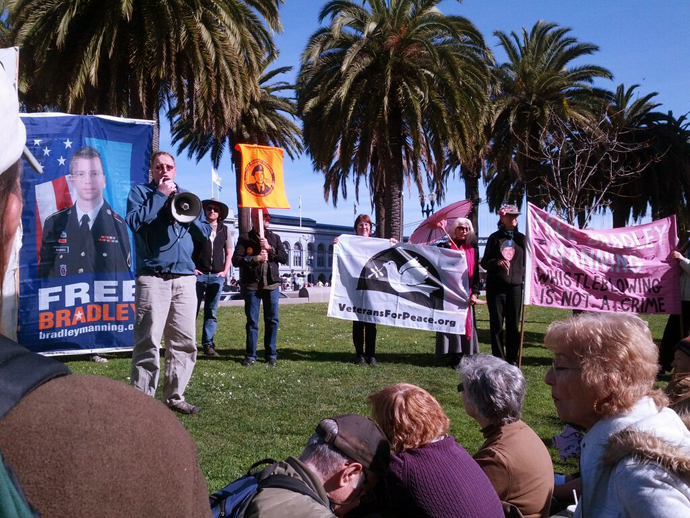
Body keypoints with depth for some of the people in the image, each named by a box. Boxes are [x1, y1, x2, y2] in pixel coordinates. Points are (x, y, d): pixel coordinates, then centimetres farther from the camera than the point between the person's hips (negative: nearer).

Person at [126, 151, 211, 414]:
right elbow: (135, 221, -10)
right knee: (148, 342, -7)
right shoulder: (140, 192, 10)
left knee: (185, 342, 5)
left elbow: (205, 232, 14)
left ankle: (174, 395, 16)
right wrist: (161, 195, -5)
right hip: (153, 277, -4)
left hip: (184, 277, 5)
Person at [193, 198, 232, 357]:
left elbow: (228, 253, 15)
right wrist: (191, 268, -5)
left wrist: (225, 271, 4)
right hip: (199, 274, -2)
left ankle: (208, 344, 11)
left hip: (217, 276, 3)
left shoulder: (224, 230, 12)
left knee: (211, 312, 6)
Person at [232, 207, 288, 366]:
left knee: (272, 320, 5)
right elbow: (236, 260, -5)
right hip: (251, 285, -2)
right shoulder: (245, 239, 3)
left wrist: (270, 248, -10)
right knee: (252, 321, 3)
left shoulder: (274, 238, 11)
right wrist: (255, 258, -14)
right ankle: (250, 355, 11)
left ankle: (271, 354, 15)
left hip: (271, 284, 2)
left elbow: (284, 258, 3)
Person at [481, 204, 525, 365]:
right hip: (496, 286, -2)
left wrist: (523, 277, 7)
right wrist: (497, 262, -16)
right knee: (496, 324, 1)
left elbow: (525, 261, 19)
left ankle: (512, 359, 12)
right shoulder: (495, 237, 4)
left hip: (515, 286, 2)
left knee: (514, 324, 3)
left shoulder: (521, 238, 12)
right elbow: (484, 262, 3)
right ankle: (499, 359, 9)